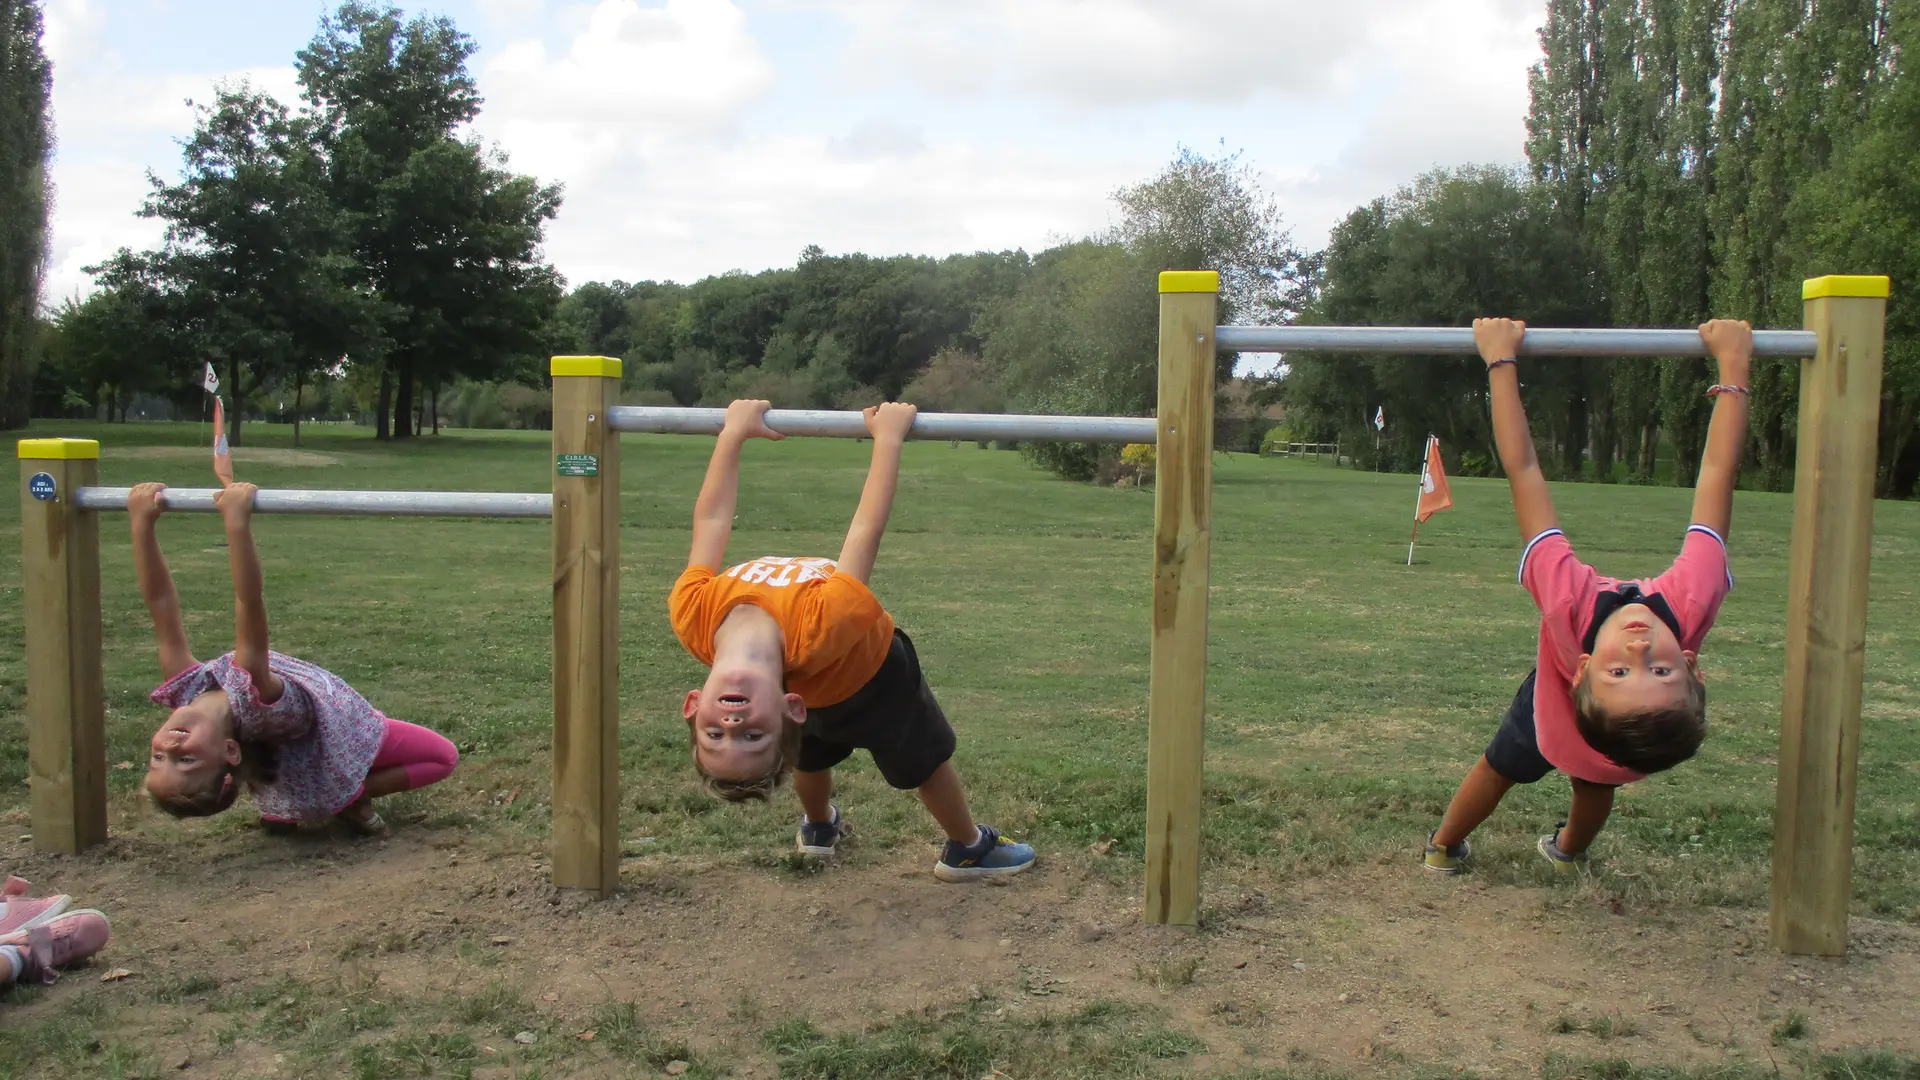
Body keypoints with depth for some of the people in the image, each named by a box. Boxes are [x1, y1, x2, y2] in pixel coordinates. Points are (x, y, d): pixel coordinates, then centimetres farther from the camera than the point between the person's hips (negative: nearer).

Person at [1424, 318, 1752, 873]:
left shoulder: (1568, 608, -52)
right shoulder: (1692, 605, -50)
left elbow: (1522, 468, -45)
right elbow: (1716, 472, -40)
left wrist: (1501, 360, -37)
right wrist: (1732, 361, -29)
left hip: (1553, 713, -2)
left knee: (1502, 766, 29)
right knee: (1594, 782, 35)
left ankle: (1444, 848, 53)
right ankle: (1570, 850, 63)